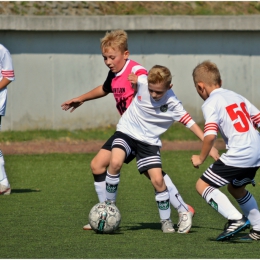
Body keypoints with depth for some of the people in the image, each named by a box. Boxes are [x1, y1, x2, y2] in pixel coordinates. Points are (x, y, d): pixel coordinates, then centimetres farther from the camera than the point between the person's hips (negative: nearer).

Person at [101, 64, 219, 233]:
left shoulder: (172, 104, -19)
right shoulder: (142, 81, -15)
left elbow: (189, 122, -13)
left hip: (149, 141, -1)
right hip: (127, 131, 1)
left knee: (158, 180, -11)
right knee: (115, 162, -27)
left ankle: (166, 221, 11)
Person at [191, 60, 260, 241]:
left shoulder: (210, 103, -5)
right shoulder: (237, 97, 17)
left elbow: (210, 135, -17)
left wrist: (201, 158, -3)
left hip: (238, 155, -8)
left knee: (203, 185, -1)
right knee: (236, 188, 30)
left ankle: (235, 219, -15)